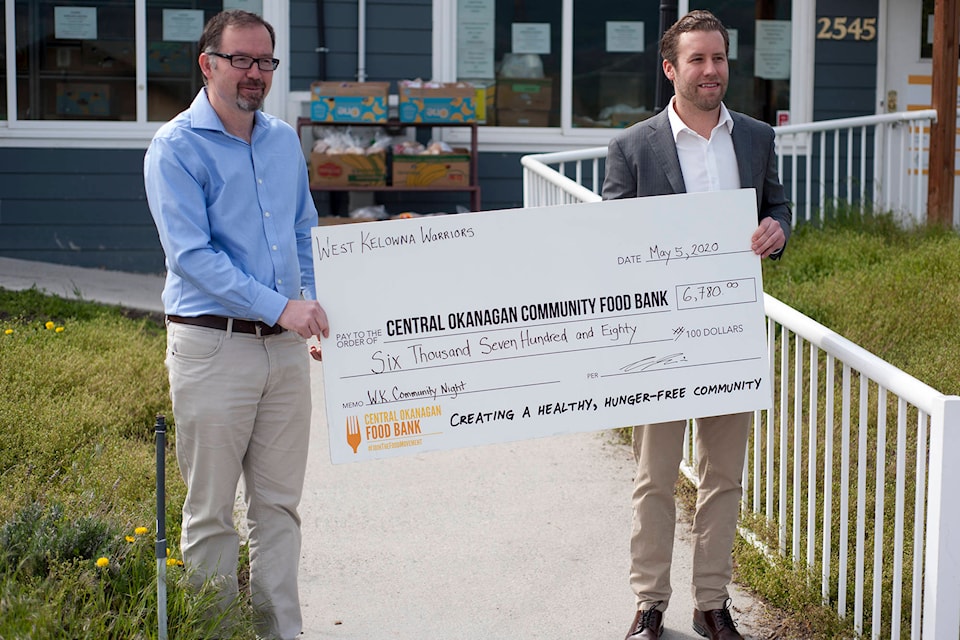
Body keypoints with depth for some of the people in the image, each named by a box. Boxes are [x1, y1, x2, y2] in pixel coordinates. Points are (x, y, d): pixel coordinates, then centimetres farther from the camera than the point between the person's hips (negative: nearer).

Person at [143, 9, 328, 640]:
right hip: (213, 346, -5)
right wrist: (279, 307, -22)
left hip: (286, 348, 6)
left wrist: (313, 306, 16)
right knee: (212, 509, 3)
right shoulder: (175, 149, -9)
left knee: (279, 503, 11)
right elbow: (191, 254, -17)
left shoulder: (285, 140, 11)